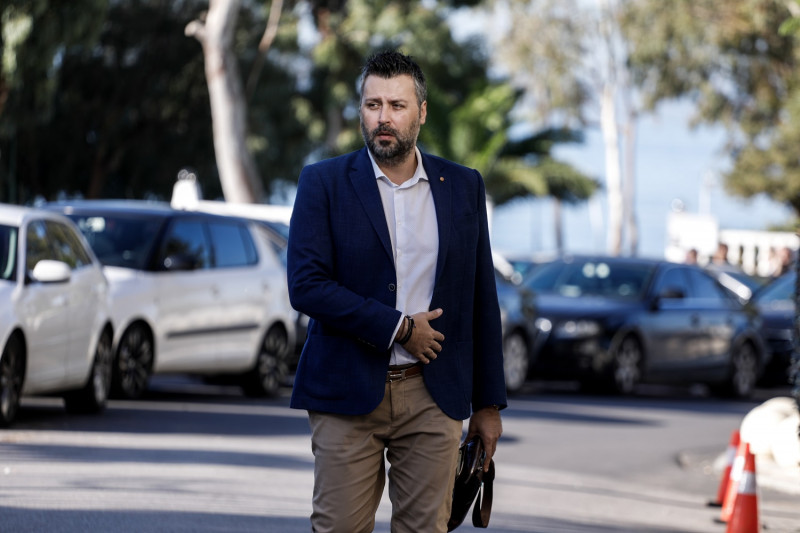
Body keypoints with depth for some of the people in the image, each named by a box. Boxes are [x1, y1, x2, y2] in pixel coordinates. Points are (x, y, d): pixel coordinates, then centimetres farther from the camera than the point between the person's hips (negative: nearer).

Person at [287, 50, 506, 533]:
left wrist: (488, 404, 9)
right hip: (348, 395, -2)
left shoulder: (463, 187, 9)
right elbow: (307, 286, -9)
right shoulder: (324, 183, 1)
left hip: (434, 398, 2)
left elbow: (481, 302, 11)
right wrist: (399, 327, -12)